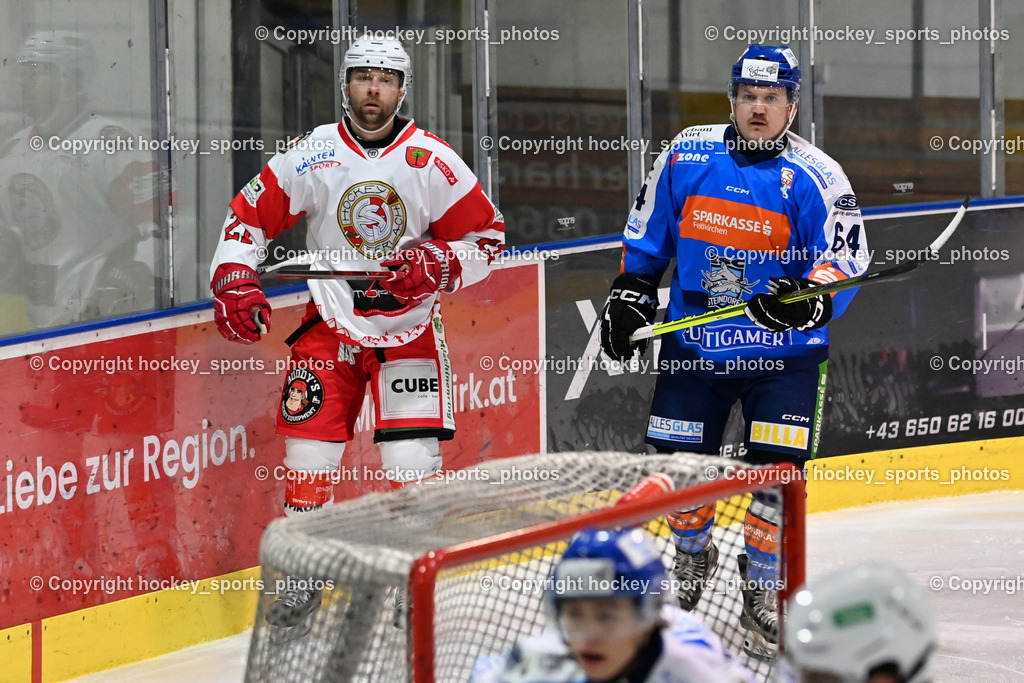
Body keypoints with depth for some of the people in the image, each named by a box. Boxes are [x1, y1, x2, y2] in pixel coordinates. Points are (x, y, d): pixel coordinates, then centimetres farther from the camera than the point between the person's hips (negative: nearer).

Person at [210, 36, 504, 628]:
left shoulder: (433, 163, -9)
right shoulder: (312, 156, -6)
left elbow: (487, 236, -1)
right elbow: (250, 216, 3)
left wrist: (437, 265, -18)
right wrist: (234, 282, -10)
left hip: (410, 324, -1)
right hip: (331, 322, 1)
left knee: (413, 456, -10)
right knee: (309, 448, -5)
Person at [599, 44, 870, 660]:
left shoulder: (816, 177, -9)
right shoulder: (686, 156, 0)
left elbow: (846, 261, -12)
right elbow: (648, 234, 13)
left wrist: (810, 299, -30)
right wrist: (630, 295, 6)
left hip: (783, 354, -2)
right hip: (693, 347, 3)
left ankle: (762, 591, 11)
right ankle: (694, 558, 36)